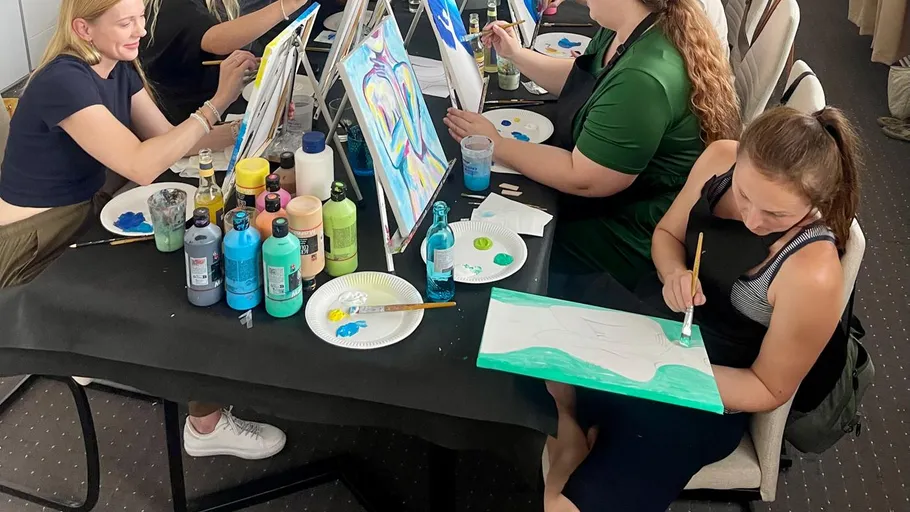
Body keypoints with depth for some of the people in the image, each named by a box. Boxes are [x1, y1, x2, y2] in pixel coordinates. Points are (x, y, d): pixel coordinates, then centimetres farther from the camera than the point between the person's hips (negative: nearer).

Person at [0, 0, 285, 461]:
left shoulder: (120, 70, 2)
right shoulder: (63, 81, -26)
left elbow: (168, 141, 2)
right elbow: (142, 165, -36)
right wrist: (218, 102, -34)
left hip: (84, 217, 9)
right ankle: (207, 423, -2)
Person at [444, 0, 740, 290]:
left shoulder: (644, 80, -34)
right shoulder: (622, 29, -3)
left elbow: (582, 180, -29)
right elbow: (579, 81, 18)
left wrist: (495, 145, -19)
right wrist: (516, 55, 7)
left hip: (636, 235, -9)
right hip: (613, 202, 9)